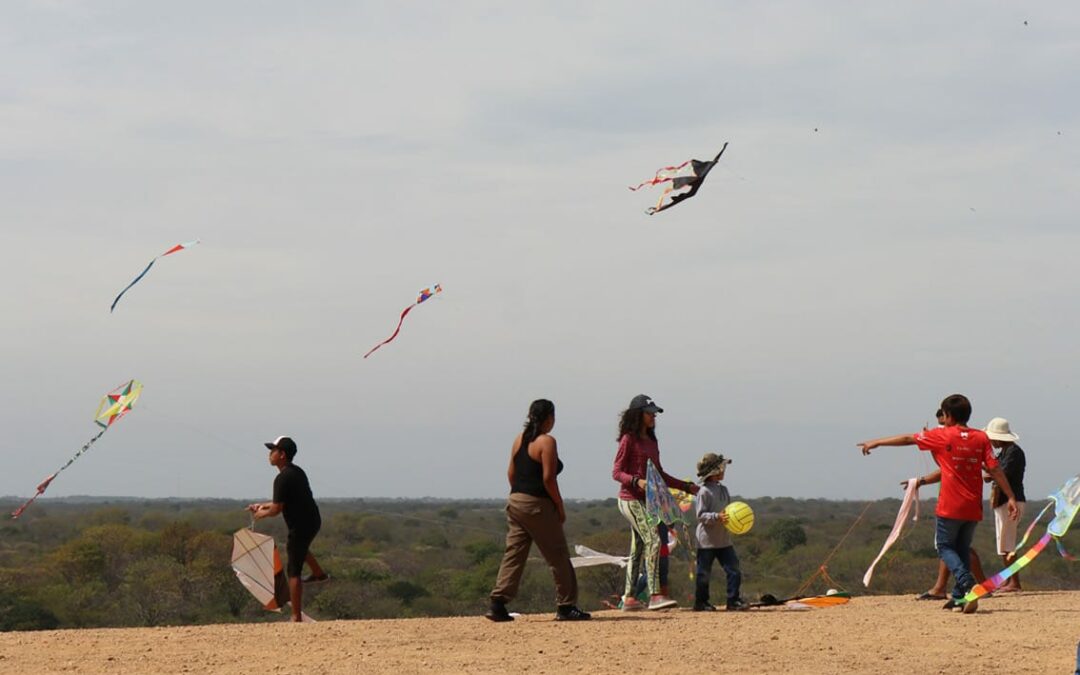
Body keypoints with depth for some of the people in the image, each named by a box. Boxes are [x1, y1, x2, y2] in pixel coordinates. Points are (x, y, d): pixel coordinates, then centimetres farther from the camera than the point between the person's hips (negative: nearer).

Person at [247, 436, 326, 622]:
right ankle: (319, 573, 48)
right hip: (313, 521, 9)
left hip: (301, 526, -9)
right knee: (294, 544, 40)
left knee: (293, 572, -4)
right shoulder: (297, 472, 10)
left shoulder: (283, 478, -20)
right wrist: (263, 505, 23)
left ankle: (297, 617, -5)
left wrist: (262, 513, 1)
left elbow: (276, 509, -19)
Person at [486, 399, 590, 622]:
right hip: (537, 506, -7)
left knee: (513, 554, 7)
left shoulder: (519, 439, 11)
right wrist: (560, 507, -8)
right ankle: (566, 607, 7)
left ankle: (498, 604, -2)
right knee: (558, 556, 3)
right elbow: (548, 478, -16)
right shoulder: (546, 442, -12)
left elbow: (511, 473, 13)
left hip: (515, 502, 7)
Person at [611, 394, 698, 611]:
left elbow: (659, 475, 23)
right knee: (653, 541, -18)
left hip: (646, 500, 9)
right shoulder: (629, 439, -8)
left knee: (638, 548, 9)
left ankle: (629, 597, 13)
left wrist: (686, 486, 21)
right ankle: (654, 595, -22)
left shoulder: (652, 441, 17)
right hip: (631, 499, -9)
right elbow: (617, 472, -11)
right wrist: (637, 481, -28)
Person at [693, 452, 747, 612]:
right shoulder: (704, 492, -13)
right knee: (704, 573, 2)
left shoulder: (723, 490, 12)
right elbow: (701, 515, -17)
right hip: (707, 539, -7)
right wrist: (717, 517, -28)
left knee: (733, 570, 1)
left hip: (723, 539, 7)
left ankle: (733, 601, 4)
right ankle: (701, 602, 12)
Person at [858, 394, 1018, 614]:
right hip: (973, 507, 4)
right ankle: (959, 596, 13)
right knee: (962, 548, 16)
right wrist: (1011, 497, -1)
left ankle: (967, 582, -18)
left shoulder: (942, 436, -5)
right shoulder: (981, 438, 3)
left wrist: (876, 443, 18)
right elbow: (995, 469, -3)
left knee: (945, 546, 7)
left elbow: (907, 439, 6)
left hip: (950, 506, -4)